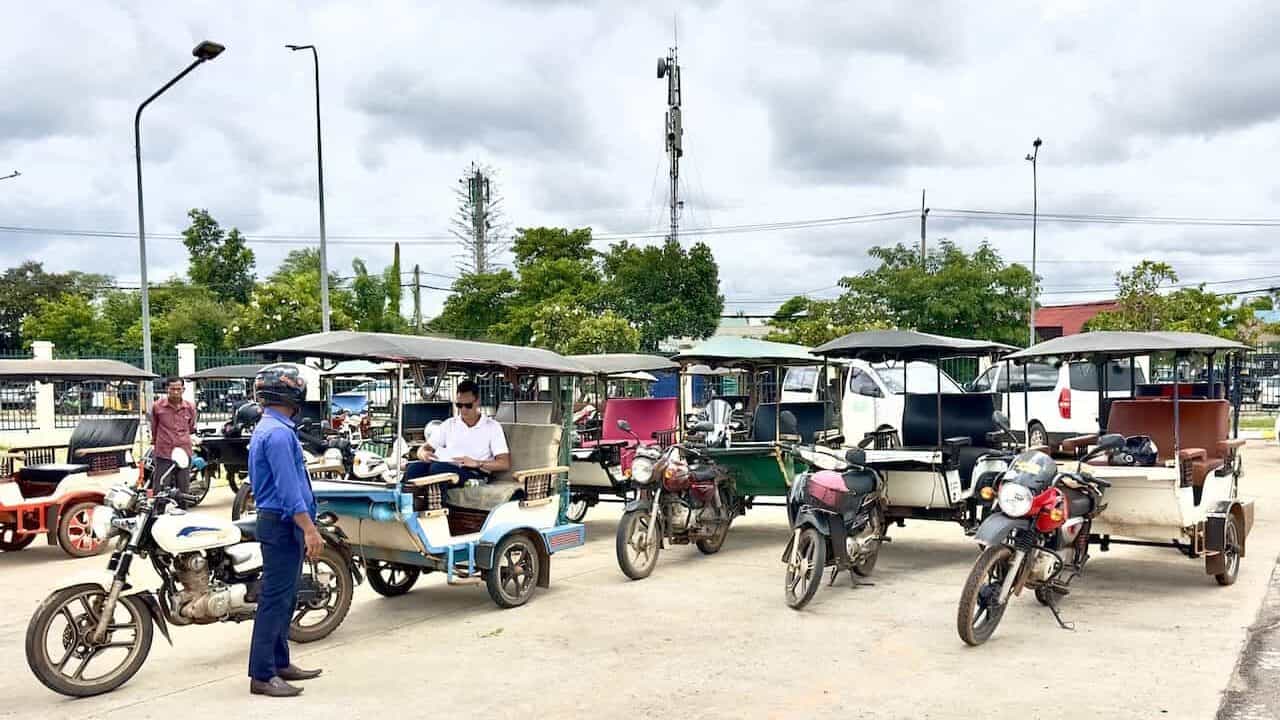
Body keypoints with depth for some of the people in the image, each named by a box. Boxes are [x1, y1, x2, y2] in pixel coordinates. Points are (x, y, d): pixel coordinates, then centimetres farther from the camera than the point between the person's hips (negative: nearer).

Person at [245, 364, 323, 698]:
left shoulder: (265, 429, 17)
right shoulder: (279, 433, -18)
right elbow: (288, 487, -23)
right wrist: (309, 529, -24)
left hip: (276, 522, 11)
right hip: (283, 523, -11)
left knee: (284, 597, 16)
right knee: (275, 598, -7)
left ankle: (280, 663, 24)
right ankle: (262, 675, -4)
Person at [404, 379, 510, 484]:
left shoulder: (492, 427, 9)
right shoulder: (449, 424, 21)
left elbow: (505, 464, 0)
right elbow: (423, 448, 18)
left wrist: (477, 463, -17)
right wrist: (424, 453, -9)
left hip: (474, 473, -4)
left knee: (437, 468, -36)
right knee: (414, 468, -30)